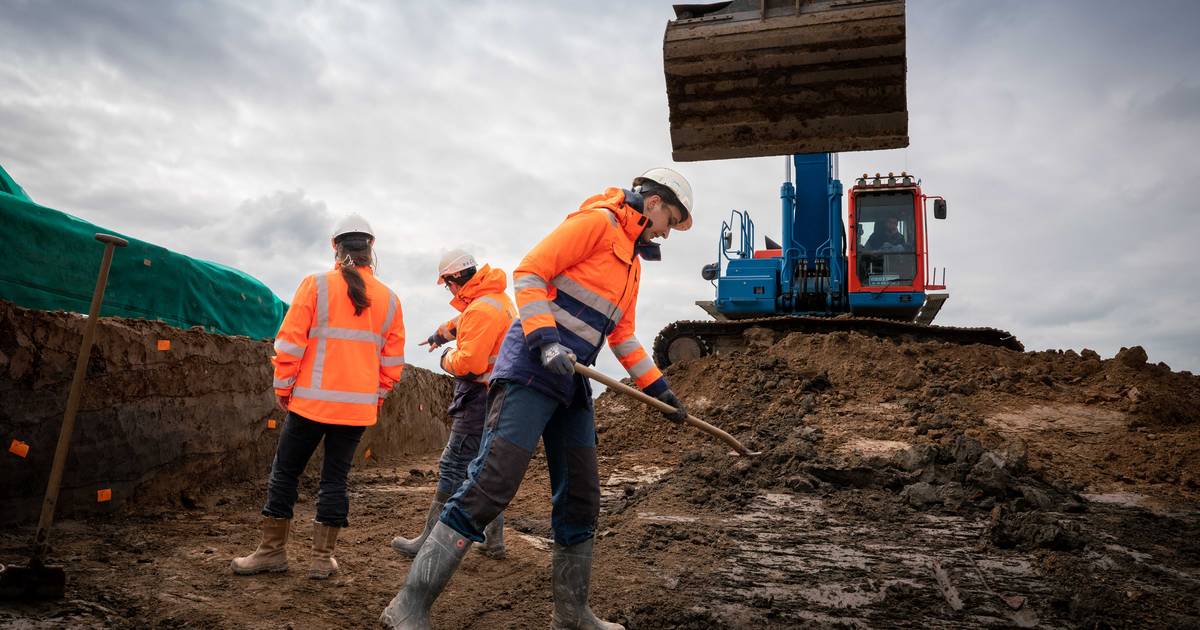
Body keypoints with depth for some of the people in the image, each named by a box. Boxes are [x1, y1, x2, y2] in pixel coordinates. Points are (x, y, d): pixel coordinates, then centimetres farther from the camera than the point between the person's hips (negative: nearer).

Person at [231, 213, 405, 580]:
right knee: (335, 478, 11)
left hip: (312, 401, -3)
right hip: (358, 407, 3)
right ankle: (323, 558, 16)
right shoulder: (389, 300, 4)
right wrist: (376, 398, 16)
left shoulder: (316, 285, -5)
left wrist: (282, 387, 4)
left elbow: (290, 342, -7)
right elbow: (392, 361, 7)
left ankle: (272, 551, 21)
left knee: (285, 473, 12)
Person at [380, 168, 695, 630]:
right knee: (491, 486, -15)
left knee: (581, 497, 11)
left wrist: (658, 388, 24)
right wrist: (545, 339, -24)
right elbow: (528, 273, -13)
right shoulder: (596, 222, -5)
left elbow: (622, 334, 28)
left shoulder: (632, 264, 23)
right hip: (531, 371, -9)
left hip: (572, 384, 10)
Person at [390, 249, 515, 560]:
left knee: (454, 467, -4)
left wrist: (447, 358, -6)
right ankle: (494, 540, 21)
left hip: (482, 400, -10)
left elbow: (469, 362, -26)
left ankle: (430, 541, 2)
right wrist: (441, 333, 46)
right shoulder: (497, 297, 13)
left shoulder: (481, 309, -20)